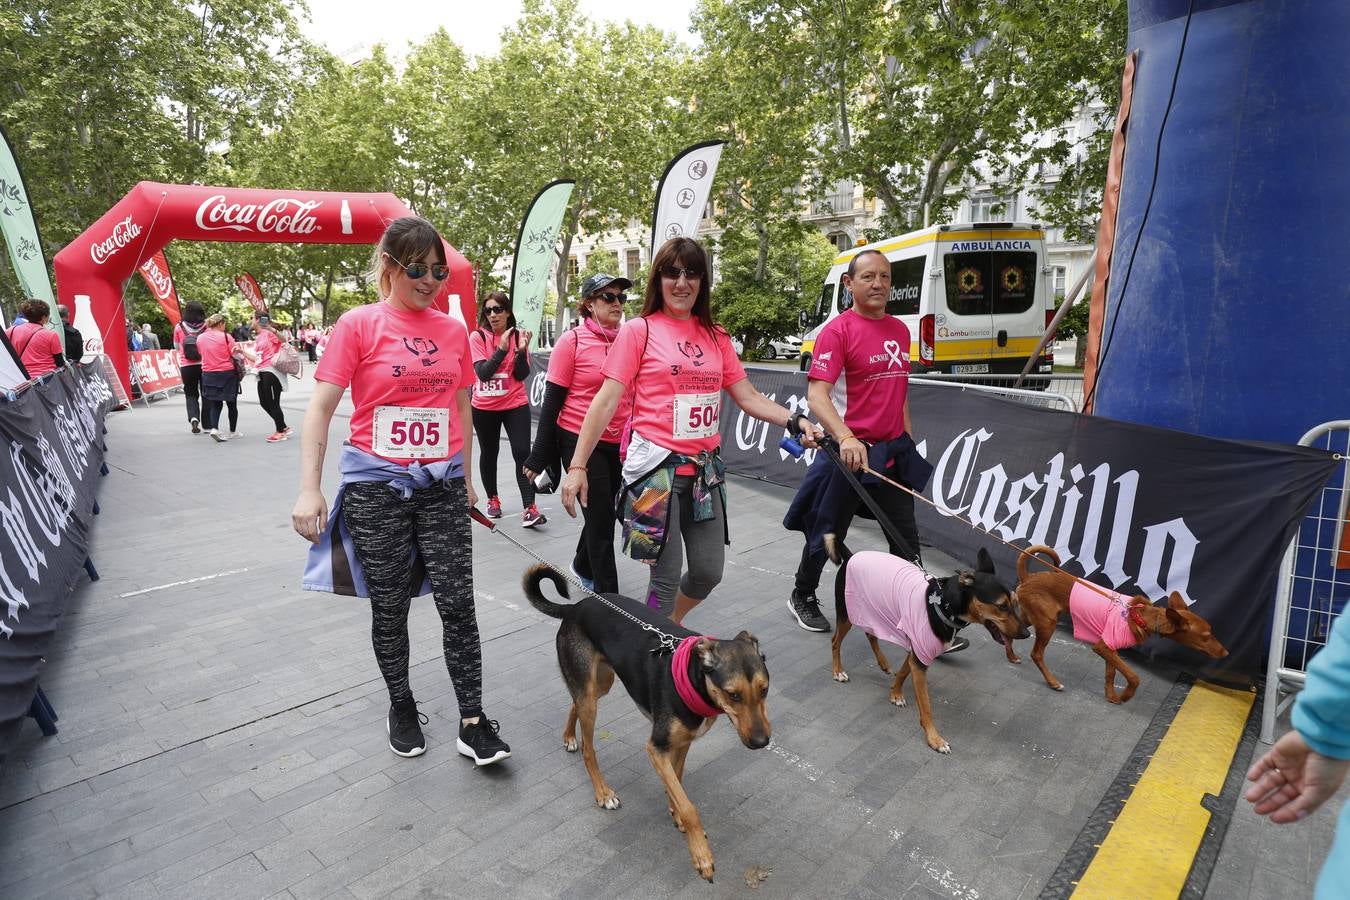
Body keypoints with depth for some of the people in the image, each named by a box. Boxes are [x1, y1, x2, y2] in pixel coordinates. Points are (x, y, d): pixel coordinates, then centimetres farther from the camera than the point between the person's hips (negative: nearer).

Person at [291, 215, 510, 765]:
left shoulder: (453, 330, 5)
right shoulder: (358, 325, -5)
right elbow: (320, 410, -6)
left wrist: (466, 476, 17)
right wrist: (309, 491, -12)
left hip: (442, 484, 3)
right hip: (376, 486, -2)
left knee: (458, 602, 1)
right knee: (389, 606, 11)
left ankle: (472, 721, 14)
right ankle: (401, 705, 33)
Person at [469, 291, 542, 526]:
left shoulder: (518, 336, -1)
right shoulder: (477, 337, -6)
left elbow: (522, 375, -4)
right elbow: (483, 373, -16)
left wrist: (521, 350, -19)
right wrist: (502, 348, -22)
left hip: (515, 405, 0)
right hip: (484, 407, 0)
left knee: (522, 453, -11)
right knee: (489, 454, 14)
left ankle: (529, 509, -12)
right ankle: (493, 500, 34)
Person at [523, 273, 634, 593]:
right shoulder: (572, 341, -8)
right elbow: (552, 402, -7)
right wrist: (540, 456, -7)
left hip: (618, 444, 5)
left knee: (601, 514, 19)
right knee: (602, 520, 0)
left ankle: (583, 566, 44)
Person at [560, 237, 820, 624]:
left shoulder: (716, 336, 11)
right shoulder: (639, 330, -3)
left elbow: (747, 396, 12)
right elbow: (607, 400, -7)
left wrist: (795, 421, -3)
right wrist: (578, 466, -12)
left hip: (704, 469, 5)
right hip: (656, 468, -5)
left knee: (709, 572, 12)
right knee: (666, 577, 1)